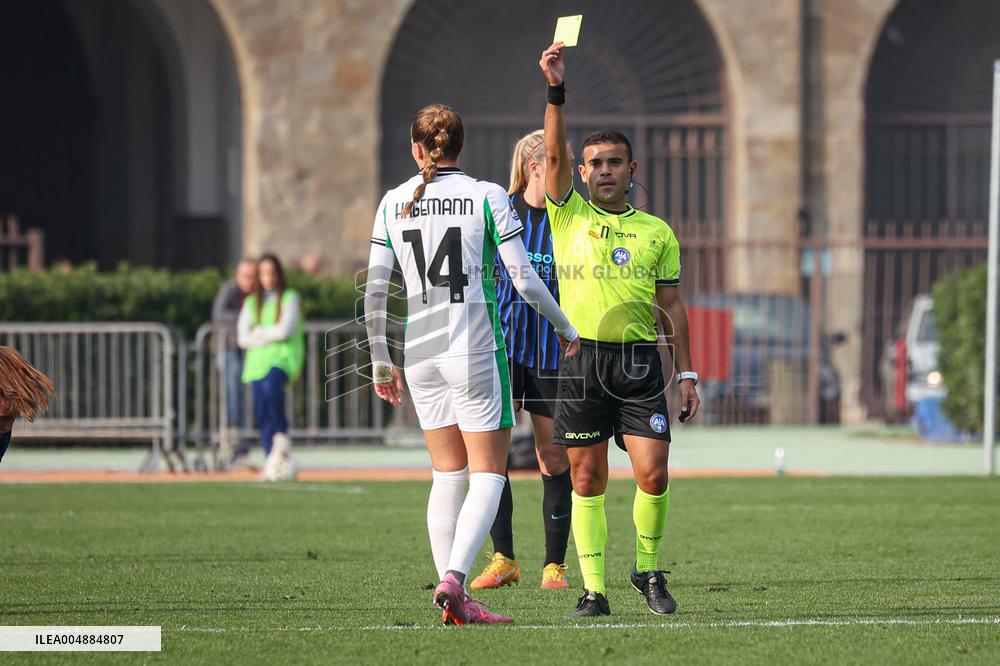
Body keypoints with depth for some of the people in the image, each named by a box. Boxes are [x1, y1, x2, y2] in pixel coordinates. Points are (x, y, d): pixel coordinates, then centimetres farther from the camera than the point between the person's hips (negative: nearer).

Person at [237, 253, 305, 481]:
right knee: (262, 415, -5)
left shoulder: (289, 298, 5)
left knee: (271, 386, -35)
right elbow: (243, 338, 8)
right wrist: (269, 337, -4)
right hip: (258, 360, 5)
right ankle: (274, 463, -3)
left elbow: (285, 330, -9)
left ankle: (282, 437, -22)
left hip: (284, 359, -5)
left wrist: (259, 332, 1)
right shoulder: (251, 303, 17)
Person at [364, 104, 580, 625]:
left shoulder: (394, 203, 3)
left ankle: (450, 594, 9)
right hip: (475, 351, -4)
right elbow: (523, 279, -7)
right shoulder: (486, 197, -6)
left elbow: (375, 291, 3)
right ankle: (454, 579, -18)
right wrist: (565, 327, 9)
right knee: (488, 475, 1)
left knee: (447, 475, 12)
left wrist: (381, 363, 14)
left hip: (420, 356, 4)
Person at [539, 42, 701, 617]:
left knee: (652, 473, -9)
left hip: (640, 360, 1)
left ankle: (649, 570, 12)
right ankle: (594, 591, 5)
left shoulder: (657, 233, 11)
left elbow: (672, 305, 12)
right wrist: (556, 90, -20)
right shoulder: (569, 215, 7)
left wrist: (687, 373, 7)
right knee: (587, 481, 1)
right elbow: (555, 152, -8)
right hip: (581, 360, -1)